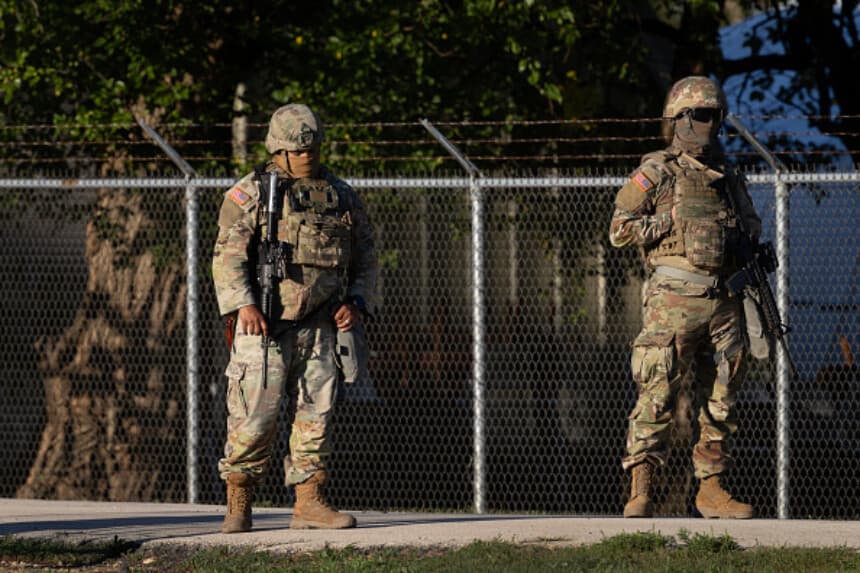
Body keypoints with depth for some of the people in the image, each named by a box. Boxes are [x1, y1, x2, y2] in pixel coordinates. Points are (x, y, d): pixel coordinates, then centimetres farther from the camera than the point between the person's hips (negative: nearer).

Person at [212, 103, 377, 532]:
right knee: (256, 414, -8)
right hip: (265, 324, -4)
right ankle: (238, 504, 3)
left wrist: (355, 301, 4)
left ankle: (309, 501, 7)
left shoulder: (340, 195, 13)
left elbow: (364, 255, 20)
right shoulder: (251, 193, -1)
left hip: (319, 324, 4)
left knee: (316, 412, 2)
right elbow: (228, 253, -8)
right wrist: (243, 304, -22)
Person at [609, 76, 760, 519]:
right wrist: (671, 222, -8)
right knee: (657, 395, -12)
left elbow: (752, 230, 29)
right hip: (674, 298, -6)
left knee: (719, 402, 7)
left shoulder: (728, 179, 18)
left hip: (723, 300, 6)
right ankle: (640, 491, -13)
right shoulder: (657, 172, 2)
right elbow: (620, 229, -4)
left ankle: (711, 489, 13)